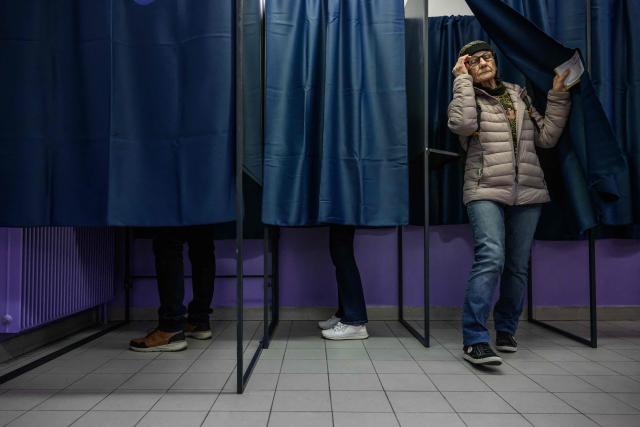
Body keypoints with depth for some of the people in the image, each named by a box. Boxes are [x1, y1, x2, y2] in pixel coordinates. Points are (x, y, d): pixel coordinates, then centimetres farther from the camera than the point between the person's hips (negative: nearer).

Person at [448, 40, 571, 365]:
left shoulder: (518, 95, 21)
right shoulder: (467, 97, 9)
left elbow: (547, 137, 18)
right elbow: (462, 124, -16)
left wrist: (558, 96, 15)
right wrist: (462, 79, -7)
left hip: (528, 192, 5)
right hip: (486, 191, -4)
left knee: (518, 266, 6)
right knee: (491, 258, -22)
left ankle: (506, 330, 22)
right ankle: (474, 339, -20)